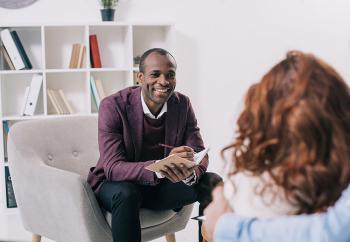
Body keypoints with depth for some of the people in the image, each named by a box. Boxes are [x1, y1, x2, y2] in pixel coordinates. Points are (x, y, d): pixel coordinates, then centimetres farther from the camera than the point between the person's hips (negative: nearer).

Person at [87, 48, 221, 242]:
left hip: (162, 185, 4)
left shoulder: (182, 104, -6)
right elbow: (113, 168, -27)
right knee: (126, 194, -37)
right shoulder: (113, 106, -20)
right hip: (116, 184, -4)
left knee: (212, 183, -17)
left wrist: (190, 172, -34)